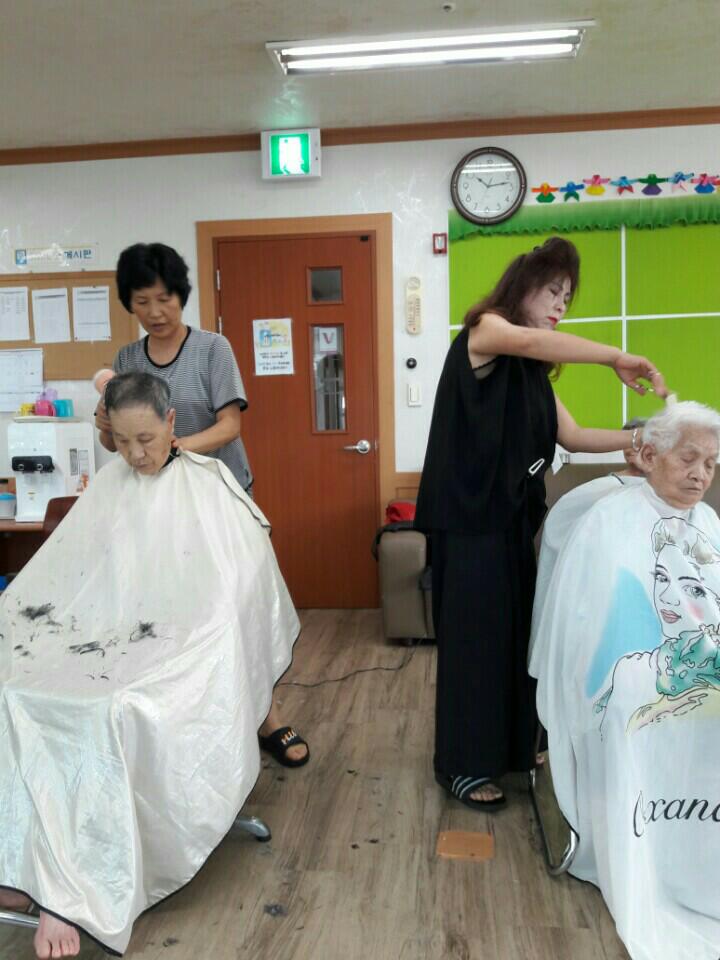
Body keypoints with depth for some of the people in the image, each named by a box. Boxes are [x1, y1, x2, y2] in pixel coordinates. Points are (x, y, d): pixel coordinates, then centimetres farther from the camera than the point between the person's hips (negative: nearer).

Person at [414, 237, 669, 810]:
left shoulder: (533, 371, 17)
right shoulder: (484, 330, -5)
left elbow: (572, 436, 12)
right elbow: (528, 340, -28)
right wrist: (617, 358, -28)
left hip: (513, 516, 8)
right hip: (470, 514, -8)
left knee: (516, 629, 11)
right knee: (474, 634, -1)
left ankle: (511, 746, 28)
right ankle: (463, 764, 13)